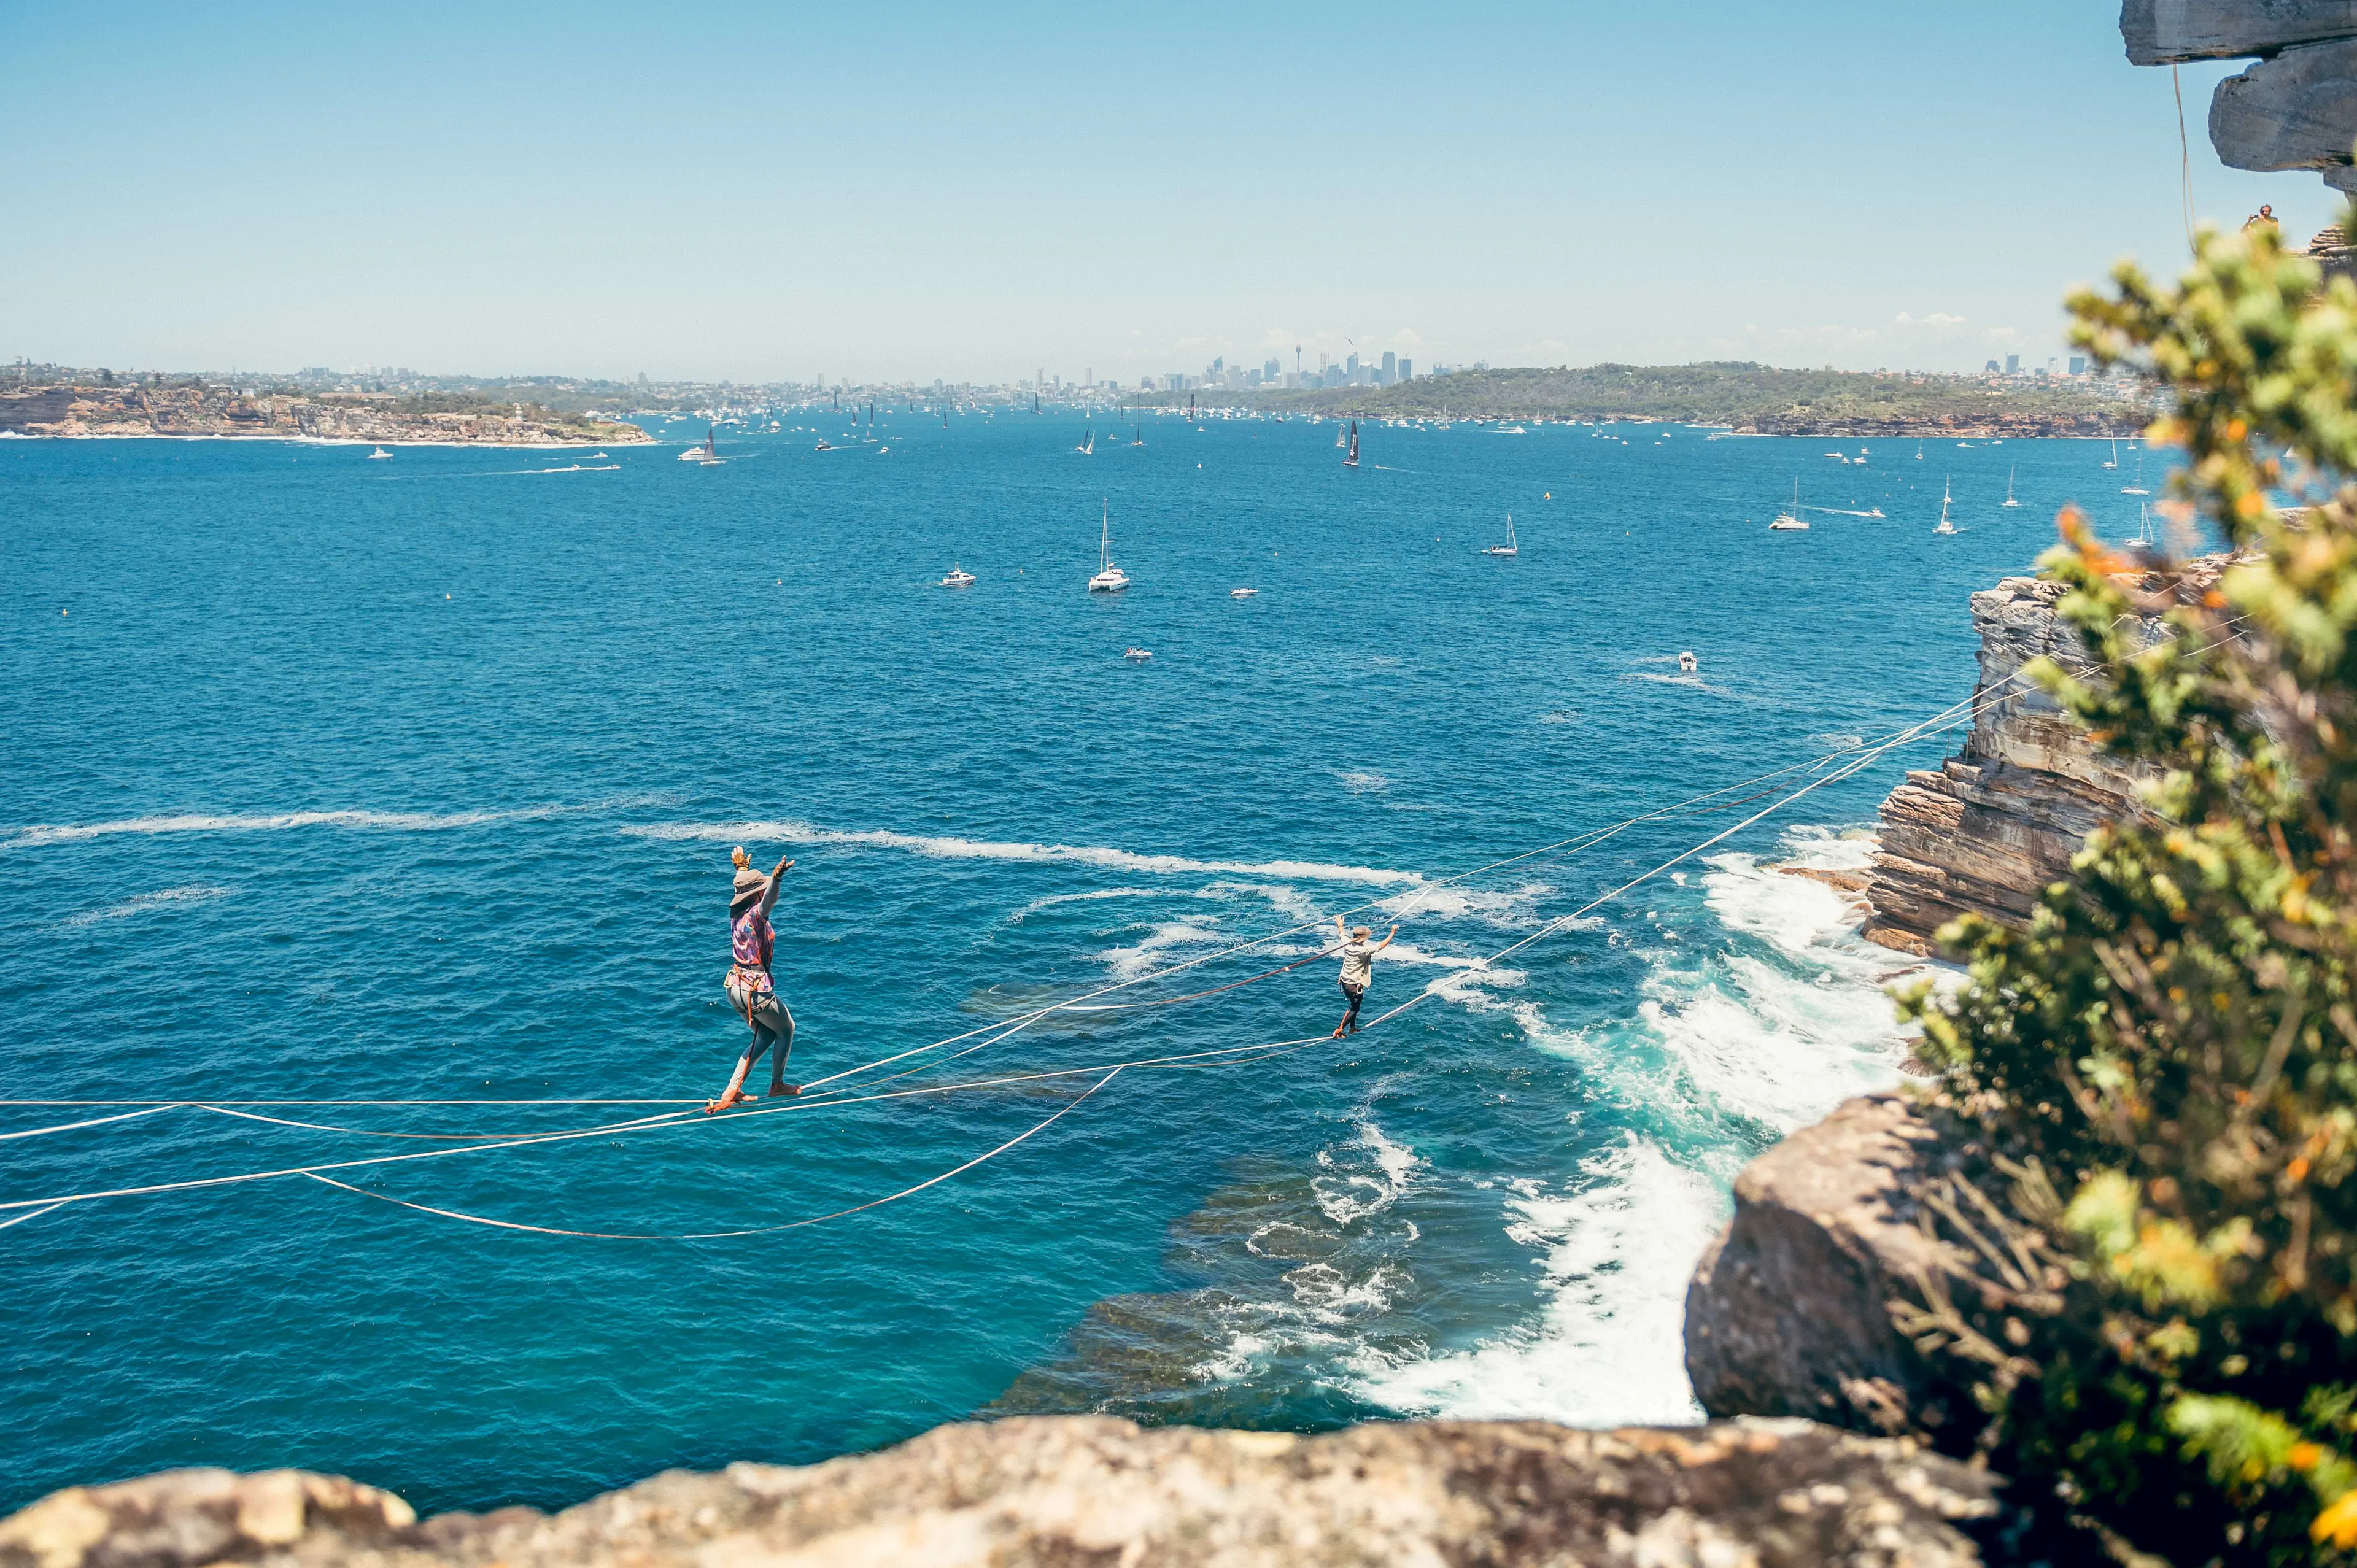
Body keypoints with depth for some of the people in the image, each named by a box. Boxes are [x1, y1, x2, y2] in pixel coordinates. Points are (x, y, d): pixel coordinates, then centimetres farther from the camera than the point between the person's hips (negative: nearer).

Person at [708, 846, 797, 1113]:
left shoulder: (737, 913, 5)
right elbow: (768, 900, -44)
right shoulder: (755, 915, -19)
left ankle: (732, 1091, 12)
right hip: (756, 988, -9)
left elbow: (742, 889, 27)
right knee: (787, 1029, 15)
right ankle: (777, 1085, 27)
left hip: (734, 987, 9)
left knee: (765, 1035, 19)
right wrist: (776, 879, -63)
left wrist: (742, 868, 47)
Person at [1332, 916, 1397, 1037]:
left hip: (1345, 982, 8)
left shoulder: (1347, 944, -8)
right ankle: (1339, 1030, 2)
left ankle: (1352, 1028, 36)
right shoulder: (1363, 950, -28)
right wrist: (1393, 933, -14)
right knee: (1355, 1009, 8)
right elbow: (1382, 945, -24)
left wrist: (1340, 925, 36)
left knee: (1354, 1005, 27)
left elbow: (1342, 934, 15)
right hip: (1355, 985, -8)